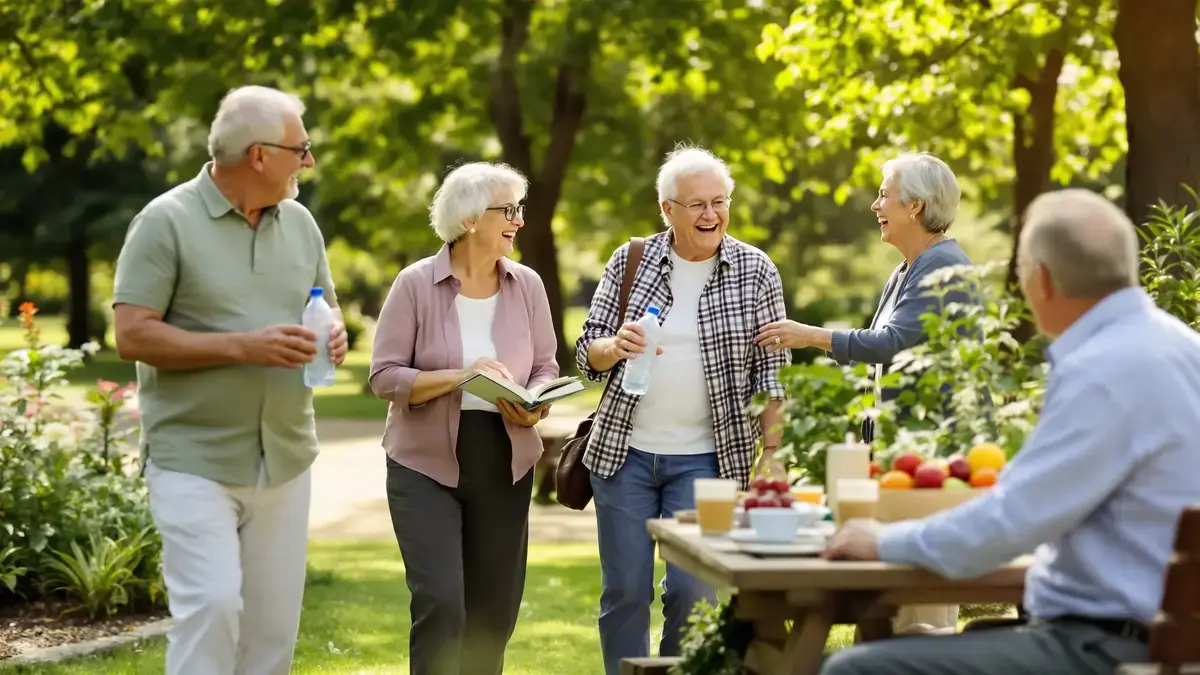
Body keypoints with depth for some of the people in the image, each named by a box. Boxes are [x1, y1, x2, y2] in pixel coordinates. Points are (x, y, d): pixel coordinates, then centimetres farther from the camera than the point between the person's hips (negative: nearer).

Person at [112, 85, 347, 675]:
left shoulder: (299, 223, 10)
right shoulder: (167, 222, -8)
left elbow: (326, 308, 22)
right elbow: (132, 336, -13)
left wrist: (334, 335, -3)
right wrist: (242, 346, -20)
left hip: (284, 459, 6)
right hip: (195, 460, -6)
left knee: (273, 623, 5)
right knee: (211, 606, -16)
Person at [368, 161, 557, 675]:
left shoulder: (526, 286, 3)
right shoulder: (416, 284, -8)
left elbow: (546, 366, 10)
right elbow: (385, 376, -10)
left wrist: (534, 405, -12)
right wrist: (458, 376, -23)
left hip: (504, 467, 4)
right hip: (427, 464, -4)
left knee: (494, 608, 9)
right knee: (440, 602, -13)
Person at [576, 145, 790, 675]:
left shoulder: (755, 272, 0)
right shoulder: (629, 262, 4)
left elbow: (771, 371, 1)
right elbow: (587, 353, 6)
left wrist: (771, 452, -7)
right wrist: (616, 346, -16)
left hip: (705, 458, -2)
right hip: (624, 452, 2)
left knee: (694, 592, -7)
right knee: (625, 593, 3)